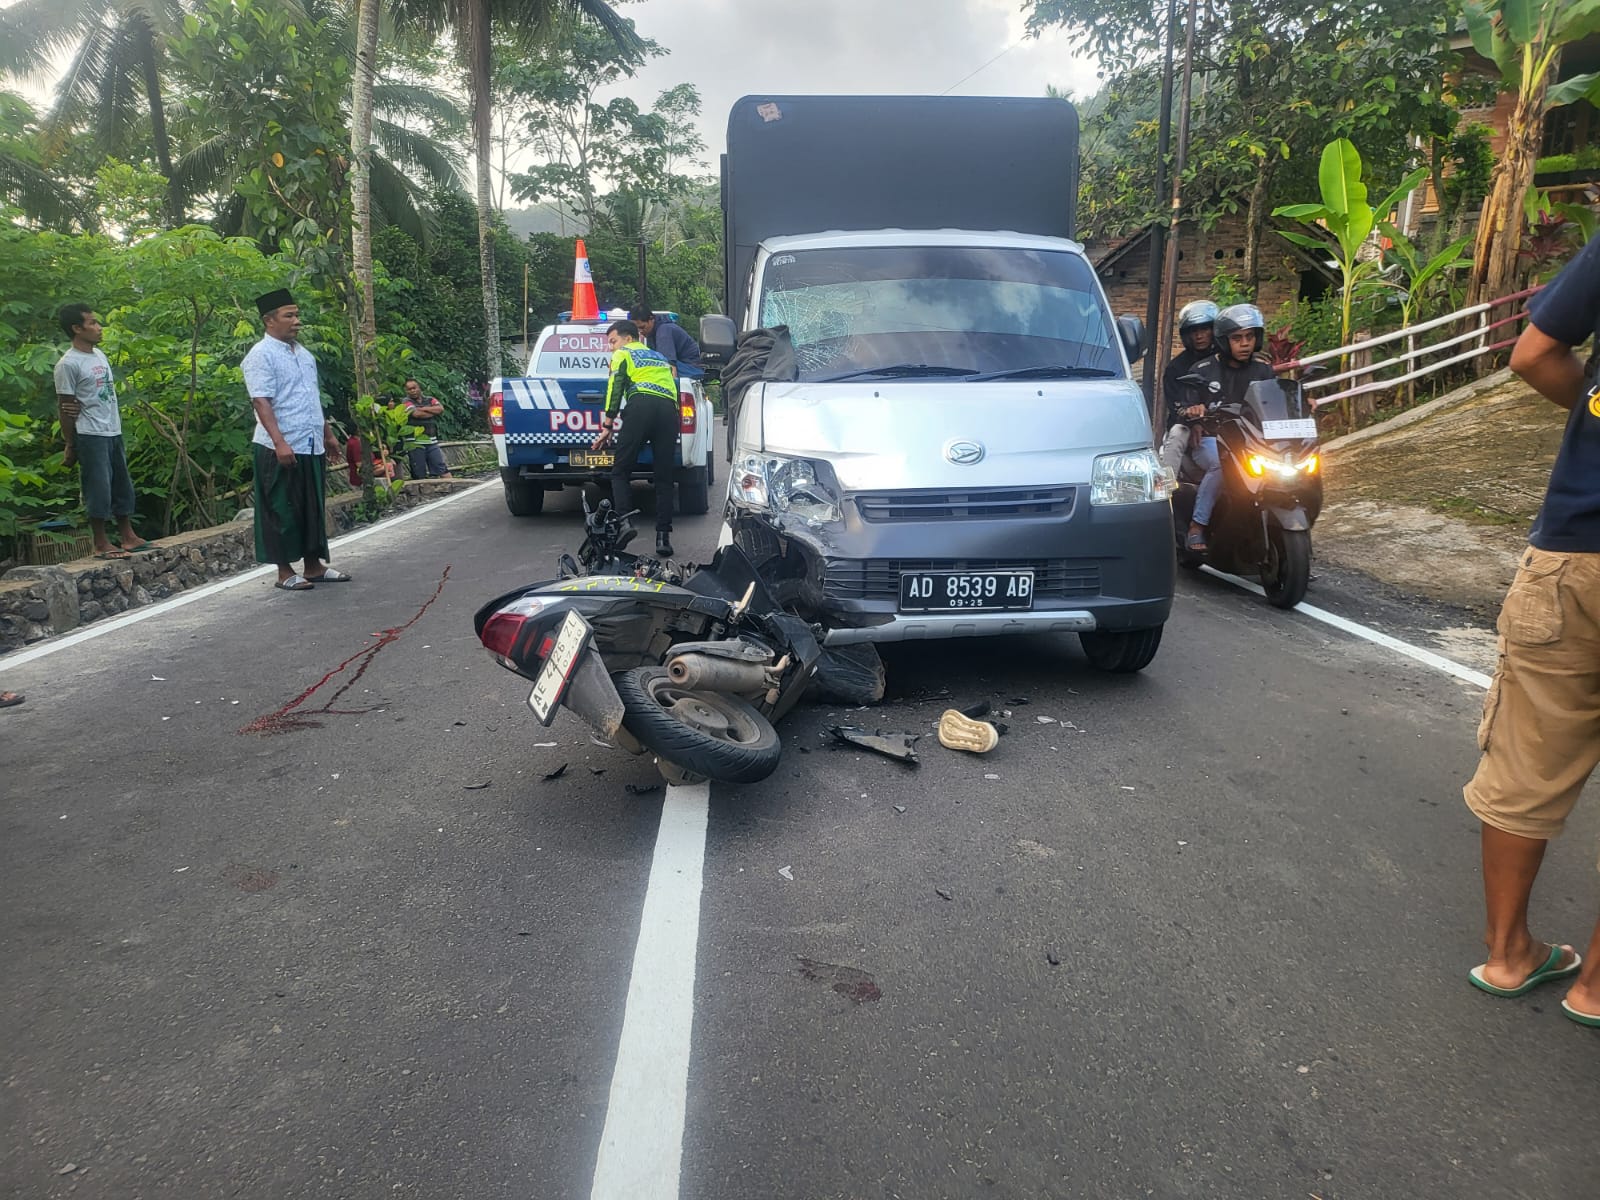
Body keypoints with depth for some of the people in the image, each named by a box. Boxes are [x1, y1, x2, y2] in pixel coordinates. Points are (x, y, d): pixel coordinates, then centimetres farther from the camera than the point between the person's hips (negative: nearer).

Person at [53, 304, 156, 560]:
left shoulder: (100, 354, 10)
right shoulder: (69, 364, -13)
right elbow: (64, 407, -10)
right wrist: (70, 446, -9)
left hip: (113, 433, 8)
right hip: (91, 436, -8)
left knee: (122, 486, 12)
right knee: (99, 489, -4)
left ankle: (128, 537, 20)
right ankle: (101, 544, 3)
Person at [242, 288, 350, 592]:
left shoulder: (302, 353, 16)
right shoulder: (261, 355, -9)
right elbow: (261, 401, -18)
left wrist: (328, 433, 23)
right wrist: (280, 443, -26)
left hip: (312, 446, 8)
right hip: (281, 449, -8)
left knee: (313, 507, 13)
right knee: (283, 511, 0)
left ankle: (314, 566, 22)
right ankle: (285, 572, 8)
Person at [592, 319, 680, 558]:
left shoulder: (623, 354, 18)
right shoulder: (659, 357, 38)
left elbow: (615, 389, 7)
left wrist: (608, 426, 6)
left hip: (642, 406, -5)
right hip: (669, 409, 5)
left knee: (620, 472, 2)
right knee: (664, 478, 6)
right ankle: (663, 536, -2)